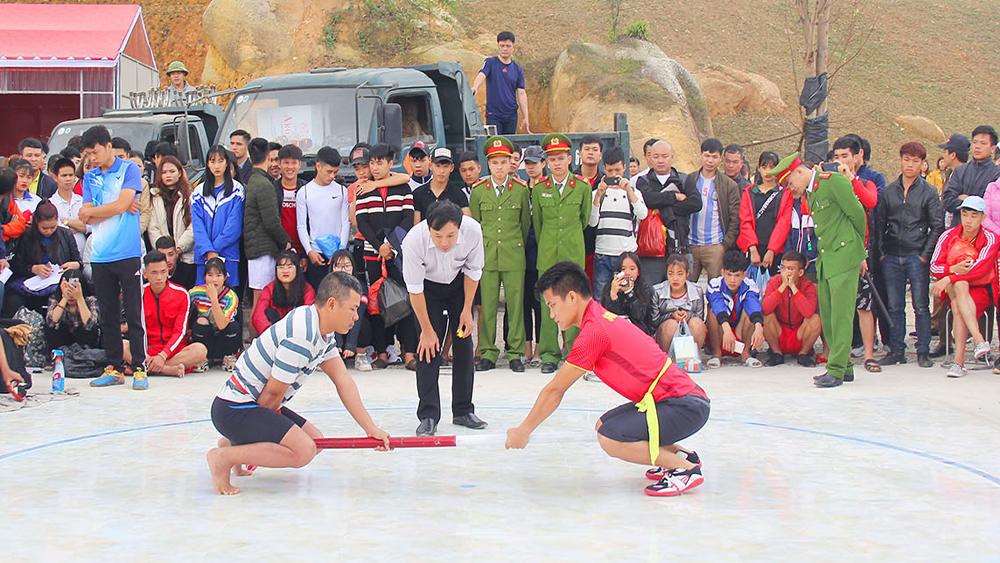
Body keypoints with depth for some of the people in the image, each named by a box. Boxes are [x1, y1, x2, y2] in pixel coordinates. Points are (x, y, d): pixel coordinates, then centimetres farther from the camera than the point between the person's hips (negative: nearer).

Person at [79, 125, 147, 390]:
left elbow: (122, 204, -11)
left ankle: (139, 368, 0)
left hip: (127, 253, -5)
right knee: (107, 315, 7)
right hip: (100, 256, 5)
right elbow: (86, 217, 5)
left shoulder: (129, 169, 1)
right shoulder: (90, 178, 15)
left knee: (134, 314, -4)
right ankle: (114, 368, 13)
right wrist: (118, 208, -5)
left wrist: (91, 211, 1)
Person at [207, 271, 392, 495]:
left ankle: (235, 445, 17)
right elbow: (272, 393, -20)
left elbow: (343, 381, 7)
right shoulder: (302, 337, -25)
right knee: (303, 450, -23)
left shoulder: (322, 332, 7)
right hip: (235, 409, -11)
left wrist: (371, 428, 3)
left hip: (255, 405, 11)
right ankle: (223, 457, -12)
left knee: (315, 440, 14)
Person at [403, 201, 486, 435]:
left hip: (459, 283, 2)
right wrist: (427, 330, -17)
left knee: (464, 343, 1)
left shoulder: (473, 230, -32)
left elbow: (472, 271, -11)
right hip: (428, 286, -2)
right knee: (429, 347, -12)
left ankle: (463, 411, 12)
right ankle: (428, 416, -9)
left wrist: (467, 309, -8)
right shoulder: (414, 240, -37)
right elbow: (415, 290, -24)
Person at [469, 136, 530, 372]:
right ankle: (488, 353, 8)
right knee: (488, 305, 0)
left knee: (515, 304, 0)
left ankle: (515, 353, 7)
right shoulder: (478, 190, 5)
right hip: (486, 255, 1)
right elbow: (474, 224, 14)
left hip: (514, 255, -1)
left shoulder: (521, 189, 3)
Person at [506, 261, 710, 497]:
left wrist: (523, 431, 3)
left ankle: (685, 468, -7)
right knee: (603, 425, 15)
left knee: (610, 439, -20)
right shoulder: (601, 317, 13)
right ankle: (681, 454, 18)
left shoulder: (594, 332, -16)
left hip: (686, 406, -10)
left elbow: (554, 391, -8)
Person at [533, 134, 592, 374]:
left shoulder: (583, 187, 2)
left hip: (574, 252, -1)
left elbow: (585, 218, 13)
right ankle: (549, 354, 6)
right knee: (548, 303, 0)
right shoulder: (539, 189, 4)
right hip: (547, 254, 1)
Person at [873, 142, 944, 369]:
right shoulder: (888, 191, 11)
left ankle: (923, 352, 5)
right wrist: (881, 252, 4)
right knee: (895, 307, 5)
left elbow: (937, 226, 0)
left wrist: (925, 255, -7)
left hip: (917, 257, -3)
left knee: (921, 306, -1)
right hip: (892, 258, 3)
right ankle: (896, 350, 11)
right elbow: (879, 224, 14)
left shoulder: (929, 192, 3)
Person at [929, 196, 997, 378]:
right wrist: (954, 269, -23)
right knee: (960, 285, -35)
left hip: (982, 290, -2)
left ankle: (959, 360, -37)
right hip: (954, 288, 2)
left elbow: (982, 268, -21)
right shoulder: (948, 236, 3)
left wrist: (948, 278, -29)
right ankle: (978, 339, -46)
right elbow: (934, 266, -2)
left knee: (958, 307, -34)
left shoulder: (990, 239, -6)